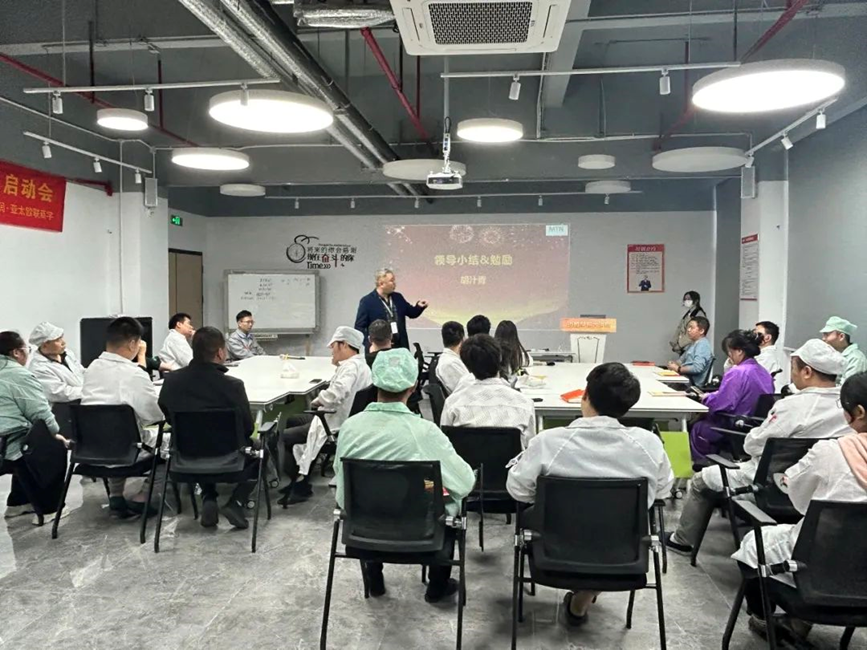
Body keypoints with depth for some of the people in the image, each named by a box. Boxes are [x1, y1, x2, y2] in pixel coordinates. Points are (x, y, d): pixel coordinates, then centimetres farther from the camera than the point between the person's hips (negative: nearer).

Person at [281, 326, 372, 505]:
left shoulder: (351, 367, -23)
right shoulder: (357, 363, 10)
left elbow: (334, 395, -36)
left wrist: (318, 400, -16)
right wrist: (337, 363, 8)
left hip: (335, 425, -11)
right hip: (338, 417, 11)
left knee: (283, 438, -9)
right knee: (291, 420, 26)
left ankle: (301, 486, 5)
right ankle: (300, 475, 29)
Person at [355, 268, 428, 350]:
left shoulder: (398, 297, 9)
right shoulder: (367, 301, -5)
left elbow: (411, 313, 20)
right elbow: (359, 327, -6)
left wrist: (419, 306, -2)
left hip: (400, 348, 5)